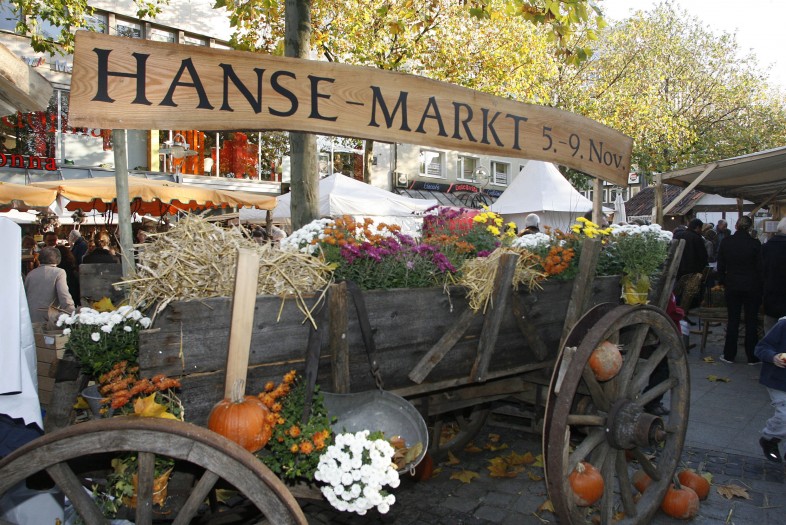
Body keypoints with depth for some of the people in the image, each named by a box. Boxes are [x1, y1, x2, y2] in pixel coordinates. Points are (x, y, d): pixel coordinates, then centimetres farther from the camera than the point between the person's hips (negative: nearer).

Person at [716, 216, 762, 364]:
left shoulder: (726, 242, -5)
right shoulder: (755, 244, -11)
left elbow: (721, 266, 2)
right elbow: (760, 268, -5)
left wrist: (722, 282, 15)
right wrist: (760, 288, 4)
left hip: (732, 286, 2)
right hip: (752, 287, -2)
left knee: (733, 321, 10)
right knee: (751, 322, 7)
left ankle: (729, 355, 13)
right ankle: (752, 356, 13)